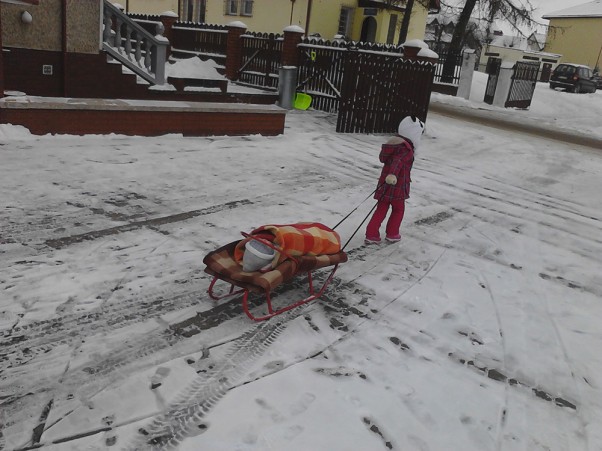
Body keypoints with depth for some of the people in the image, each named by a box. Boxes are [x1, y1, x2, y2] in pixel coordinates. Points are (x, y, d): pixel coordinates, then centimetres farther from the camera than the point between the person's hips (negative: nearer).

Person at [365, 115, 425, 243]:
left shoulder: (393, 143, 9)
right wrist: (393, 174, -52)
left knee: (381, 209, 11)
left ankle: (371, 234, 7)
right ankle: (392, 234, 23)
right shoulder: (407, 149, -17)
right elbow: (398, 161, -36)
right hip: (398, 185, -7)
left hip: (385, 183, 7)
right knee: (398, 209, 15)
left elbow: (382, 158, 24)